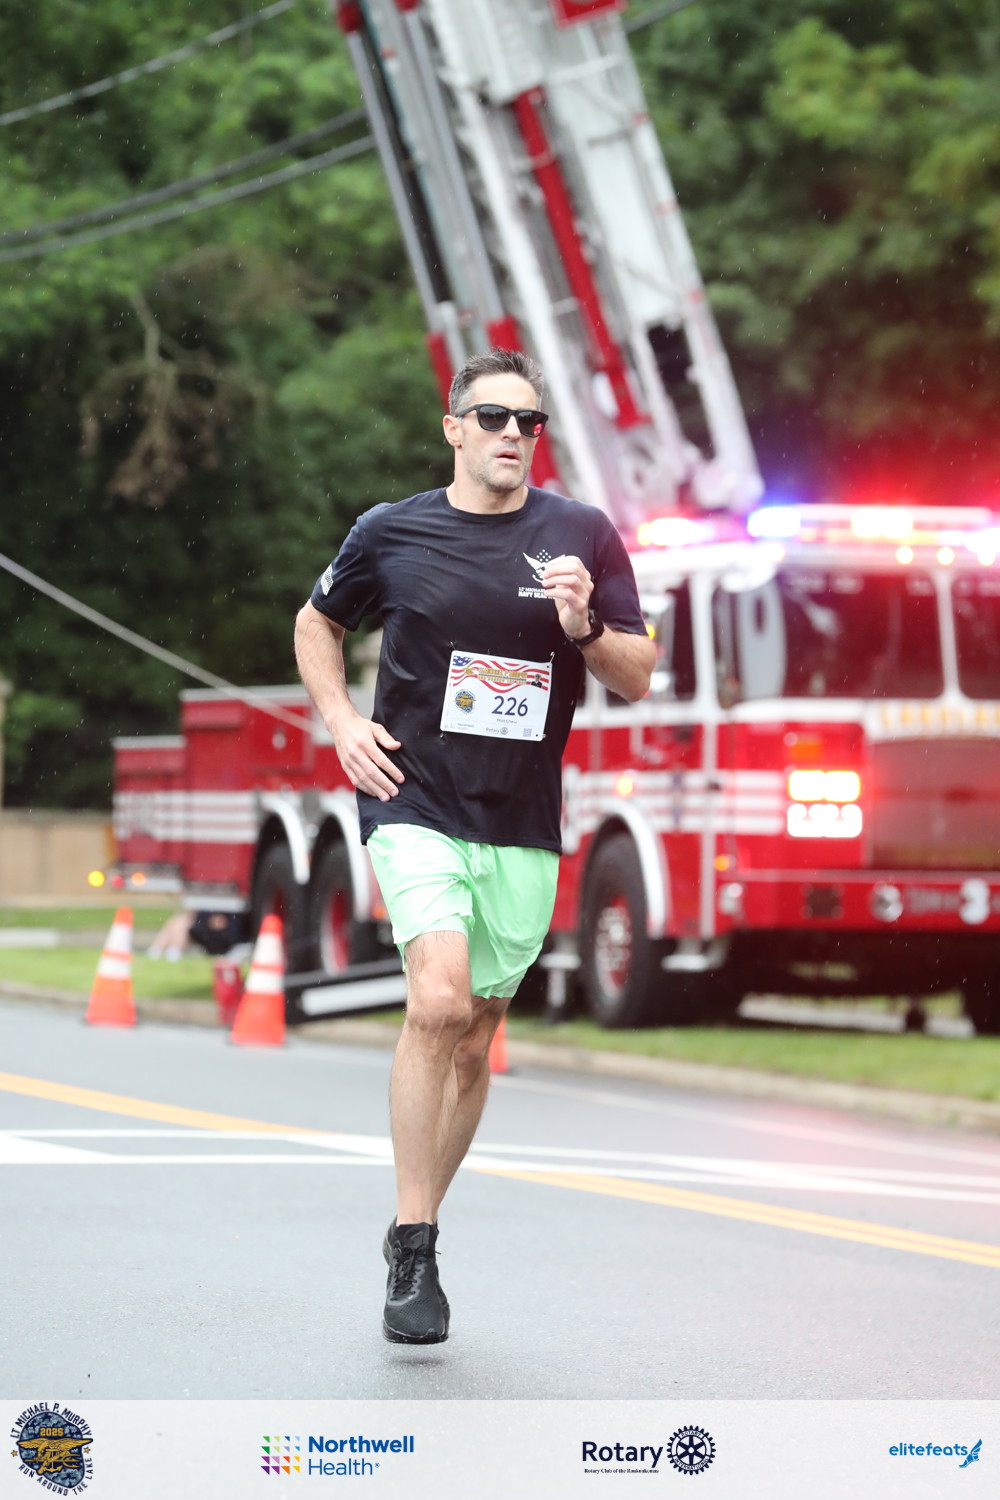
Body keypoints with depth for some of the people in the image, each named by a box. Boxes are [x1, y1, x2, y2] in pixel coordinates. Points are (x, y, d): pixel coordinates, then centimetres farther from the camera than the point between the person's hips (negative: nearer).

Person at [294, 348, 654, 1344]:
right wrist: (342, 722, 3)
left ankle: (416, 1229, 26)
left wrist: (584, 626, -15)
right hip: (414, 802, -3)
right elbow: (317, 625, 19)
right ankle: (413, 1255, -16)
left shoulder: (583, 536, 4)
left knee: (474, 1042, 9)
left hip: (523, 824, 3)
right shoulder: (393, 533, 2)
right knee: (440, 1002, -23)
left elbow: (637, 680, 6)